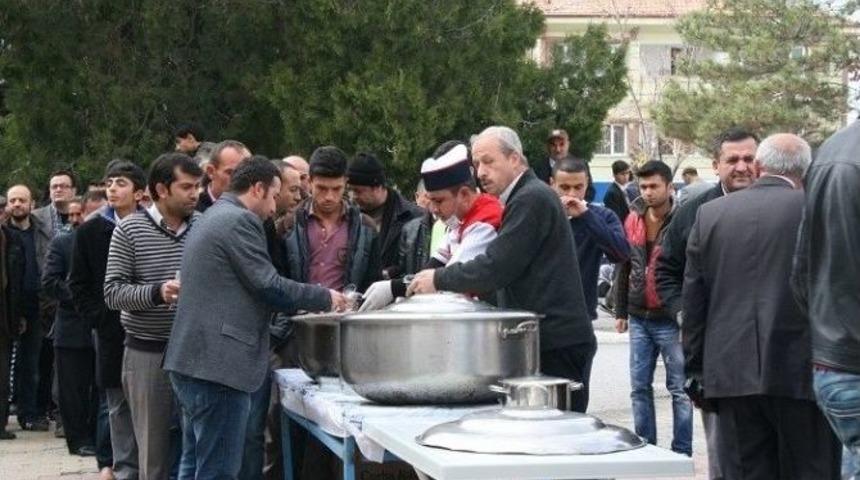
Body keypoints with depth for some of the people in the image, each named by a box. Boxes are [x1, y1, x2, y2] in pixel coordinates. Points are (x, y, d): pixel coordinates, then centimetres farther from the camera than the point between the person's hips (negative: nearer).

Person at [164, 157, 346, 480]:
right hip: (218, 364, -11)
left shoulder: (213, 219, 21)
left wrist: (307, 303, 23)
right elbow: (267, 285, -14)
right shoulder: (240, 221, -11)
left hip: (193, 361, 11)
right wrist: (325, 298, 0)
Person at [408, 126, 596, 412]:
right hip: (549, 338, 10)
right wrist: (470, 287, 13)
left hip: (557, 343, -10)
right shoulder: (527, 197, 20)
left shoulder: (532, 199, -13)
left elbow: (496, 268, -19)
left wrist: (439, 279, -8)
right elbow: (507, 268, 25)